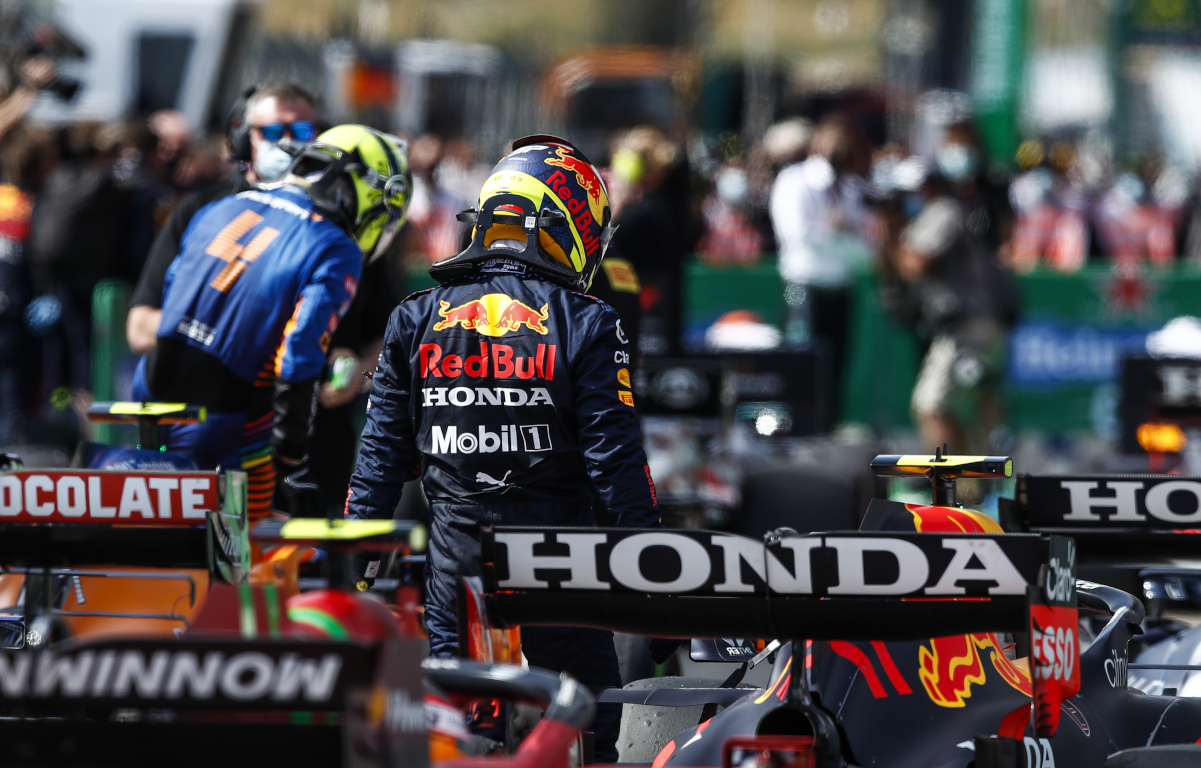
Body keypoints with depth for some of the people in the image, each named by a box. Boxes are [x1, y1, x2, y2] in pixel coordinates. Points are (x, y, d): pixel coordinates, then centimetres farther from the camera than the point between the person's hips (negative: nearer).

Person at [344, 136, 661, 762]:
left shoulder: (415, 319, 6)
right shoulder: (588, 325, -5)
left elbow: (382, 452, 7)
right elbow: (615, 455, -8)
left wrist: (359, 555, 13)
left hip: (453, 554, 3)